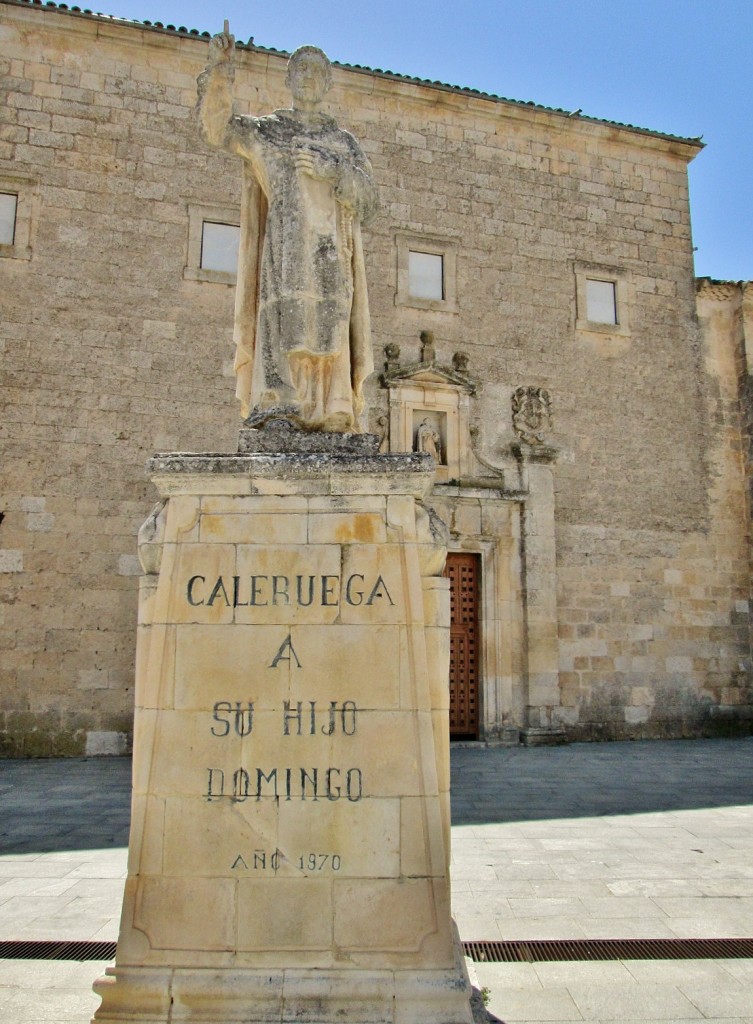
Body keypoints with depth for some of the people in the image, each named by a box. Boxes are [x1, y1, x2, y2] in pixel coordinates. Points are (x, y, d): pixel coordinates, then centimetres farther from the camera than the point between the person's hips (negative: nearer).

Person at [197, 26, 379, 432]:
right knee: (284, 317, -19)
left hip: (331, 249, 2)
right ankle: (275, 405, -27)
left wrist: (333, 172, -4)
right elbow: (216, 127, 5)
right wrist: (219, 68, -8)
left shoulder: (344, 142, 23)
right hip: (285, 242, -1)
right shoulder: (265, 131, 20)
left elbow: (367, 201, 12)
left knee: (328, 327, -11)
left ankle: (330, 415, -16)